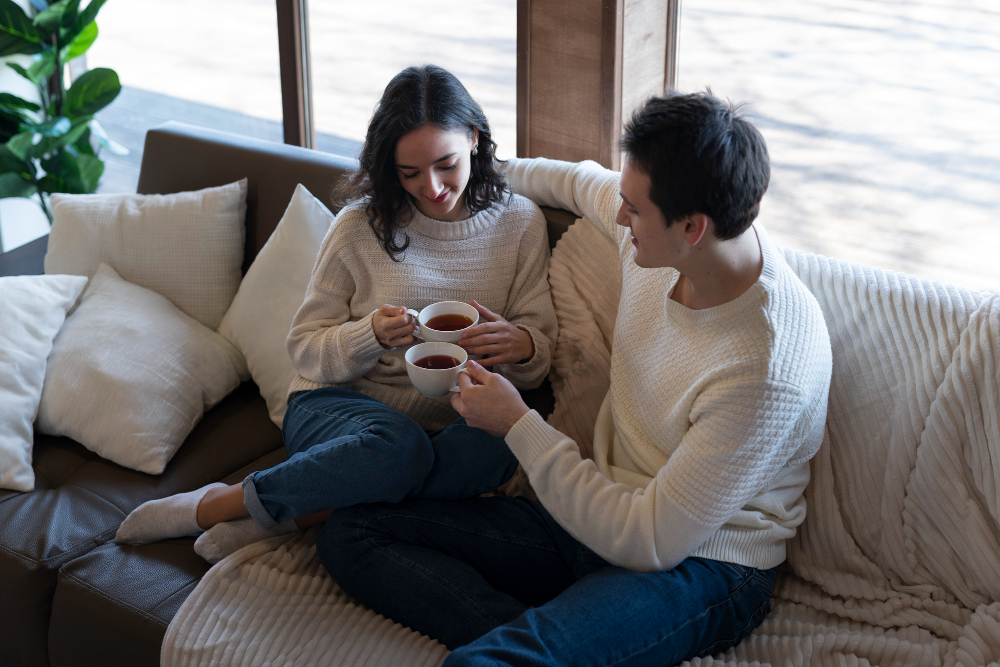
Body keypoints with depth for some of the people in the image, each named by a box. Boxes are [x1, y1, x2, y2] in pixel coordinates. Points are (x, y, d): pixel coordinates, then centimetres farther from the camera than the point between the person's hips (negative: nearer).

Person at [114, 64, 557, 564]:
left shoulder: (521, 223, 2)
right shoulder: (361, 226, -2)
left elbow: (538, 363, 4)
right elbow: (305, 349, 1)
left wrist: (520, 345, -21)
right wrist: (372, 335, -20)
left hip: (448, 423, 3)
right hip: (334, 406, -2)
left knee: (495, 448, -35)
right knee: (399, 447, -39)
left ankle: (284, 516, -25)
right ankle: (208, 506, -21)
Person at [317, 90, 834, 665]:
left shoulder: (767, 370, -29)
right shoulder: (658, 231, -6)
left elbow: (650, 543, -24)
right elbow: (580, 182, 20)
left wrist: (518, 425, -16)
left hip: (698, 566, -9)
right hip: (606, 517, 10)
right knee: (350, 534, -3)